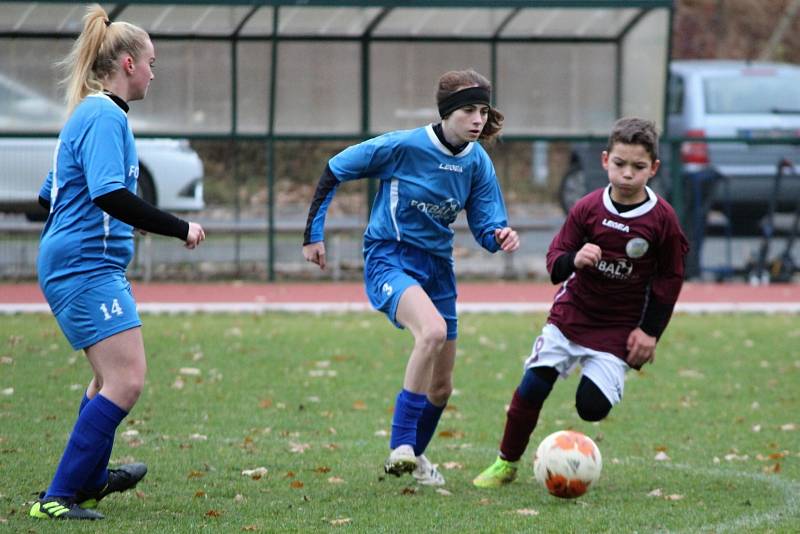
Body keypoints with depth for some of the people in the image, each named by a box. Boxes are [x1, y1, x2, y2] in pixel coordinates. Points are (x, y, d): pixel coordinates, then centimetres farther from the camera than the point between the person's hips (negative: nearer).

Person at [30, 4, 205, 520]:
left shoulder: (90, 115, 18)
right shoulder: (105, 117, -14)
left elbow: (49, 196, 26)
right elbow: (110, 195, -27)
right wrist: (180, 228, -23)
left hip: (79, 265, 11)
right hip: (87, 267, -11)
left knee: (112, 377, 25)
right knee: (126, 381, -17)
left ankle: (91, 477, 41)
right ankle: (57, 498, -17)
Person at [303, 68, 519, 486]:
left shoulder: (477, 163, -2)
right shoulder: (404, 146, -16)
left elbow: (486, 228, 2)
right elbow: (334, 170, -5)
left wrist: (500, 236, -23)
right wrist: (313, 233, -3)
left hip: (437, 265, 6)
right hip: (389, 259, -6)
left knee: (441, 387, 10)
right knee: (434, 329, -36)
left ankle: (413, 457, 38)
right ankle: (400, 447, -31)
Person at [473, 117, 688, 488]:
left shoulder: (662, 219, -10)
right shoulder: (588, 208, -8)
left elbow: (670, 278, 0)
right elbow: (554, 259, -4)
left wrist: (650, 331, -4)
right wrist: (574, 260, -28)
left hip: (619, 327, -1)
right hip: (572, 313, 2)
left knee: (592, 407, -13)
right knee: (533, 384, -7)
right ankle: (506, 463, 8)